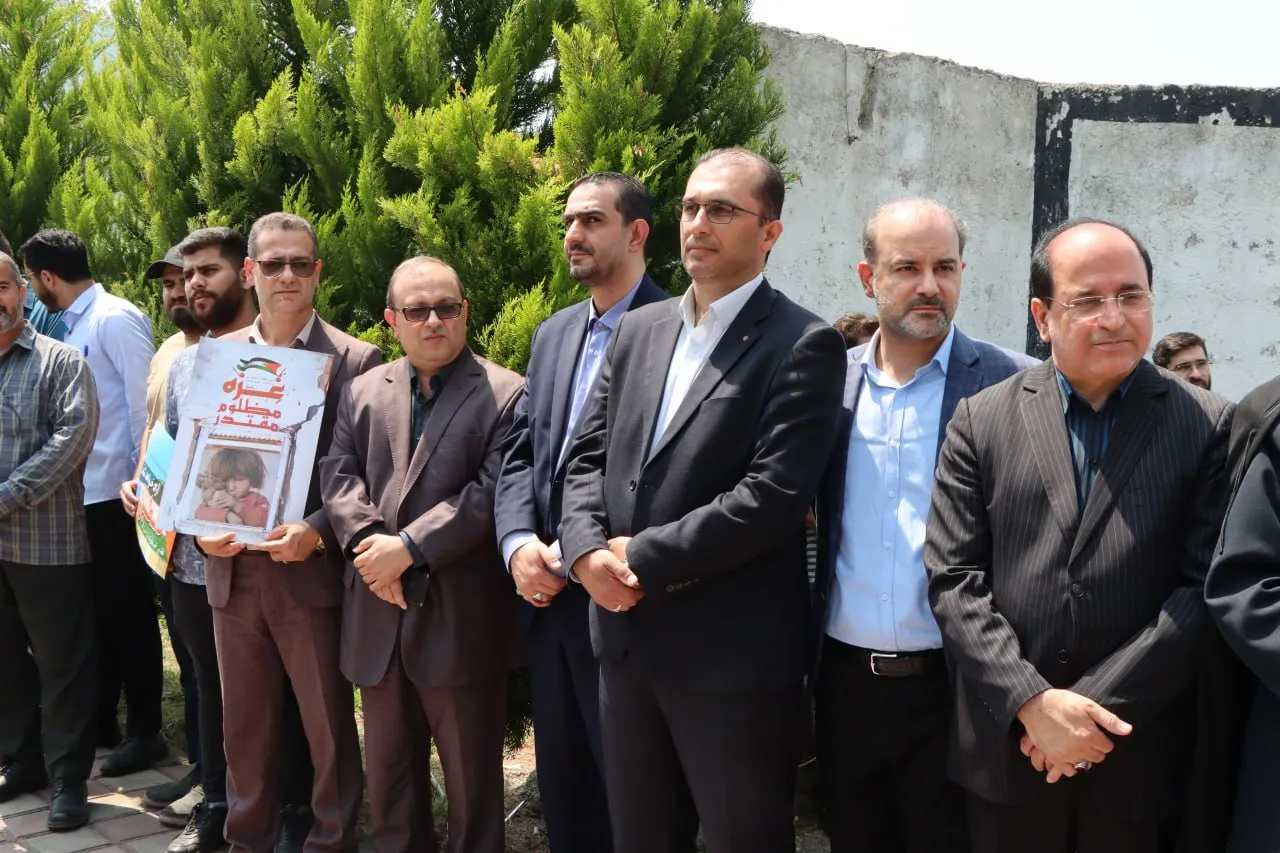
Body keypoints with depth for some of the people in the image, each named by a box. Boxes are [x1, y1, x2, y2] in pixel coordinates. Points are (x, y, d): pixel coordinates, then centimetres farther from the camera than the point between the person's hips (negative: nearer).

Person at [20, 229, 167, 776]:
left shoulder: (115, 320, -12)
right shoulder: (71, 325, 13)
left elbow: (145, 401, -16)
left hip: (116, 492, -8)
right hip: (81, 492, 8)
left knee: (129, 612, 2)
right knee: (95, 610, 17)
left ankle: (145, 731, 14)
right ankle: (99, 719, 30)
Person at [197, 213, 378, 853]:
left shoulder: (354, 361, -6)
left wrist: (316, 532, -20)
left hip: (310, 574, -4)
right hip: (232, 573, 4)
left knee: (328, 727, 8)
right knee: (243, 726, 16)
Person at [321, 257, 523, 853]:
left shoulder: (506, 394, -5)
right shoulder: (362, 391, 12)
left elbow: (492, 492, -14)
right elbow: (338, 474, 3)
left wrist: (409, 547, -19)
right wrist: (369, 543, -15)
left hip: (460, 620, -5)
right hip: (378, 618, 5)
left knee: (472, 777, 8)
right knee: (388, 773, 18)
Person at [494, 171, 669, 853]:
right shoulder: (553, 334, 15)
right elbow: (519, 452, 11)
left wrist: (577, 555, -18)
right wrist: (519, 542, -6)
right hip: (546, 598, 7)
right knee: (563, 791, 18)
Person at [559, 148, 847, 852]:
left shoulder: (803, 345, -9)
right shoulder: (638, 330, 12)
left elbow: (773, 495, -19)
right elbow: (587, 459, 10)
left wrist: (645, 559, -16)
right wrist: (588, 549, -9)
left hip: (733, 655, -6)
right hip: (626, 640, 6)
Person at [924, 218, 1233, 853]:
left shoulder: (1209, 426, -1)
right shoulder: (981, 421, 1)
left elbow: (1204, 588, -6)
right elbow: (953, 580, -3)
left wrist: (1098, 705, -12)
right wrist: (1032, 701, -12)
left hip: (1142, 757, 0)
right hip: (1007, 746, 1)